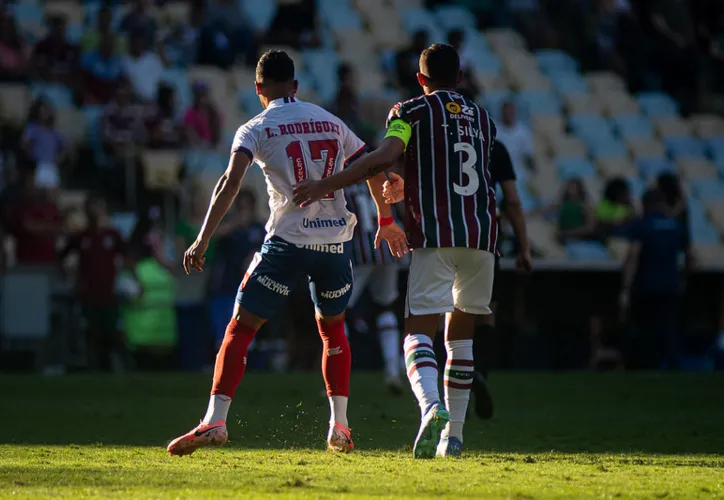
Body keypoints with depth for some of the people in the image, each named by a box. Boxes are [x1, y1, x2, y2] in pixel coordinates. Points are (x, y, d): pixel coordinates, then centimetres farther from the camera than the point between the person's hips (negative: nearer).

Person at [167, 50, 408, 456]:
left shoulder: (256, 129, 3)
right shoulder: (332, 122, 16)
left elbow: (232, 182, -12)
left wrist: (203, 240, -15)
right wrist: (386, 221, 37)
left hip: (288, 240, -4)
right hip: (336, 240, 4)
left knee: (241, 330, 1)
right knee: (332, 328, 24)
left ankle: (215, 421, -12)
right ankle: (340, 427, 18)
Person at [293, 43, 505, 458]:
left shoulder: (413, 110, 5)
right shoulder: (483, 118, 21)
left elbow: (386, 157, -13)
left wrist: (326, 186, -11)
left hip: (436, 234, -5)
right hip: (481, 232, 5)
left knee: (419, 329, -8)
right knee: (461, 333, 15)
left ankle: (432, 408, -35)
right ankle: (454, 434, 13)